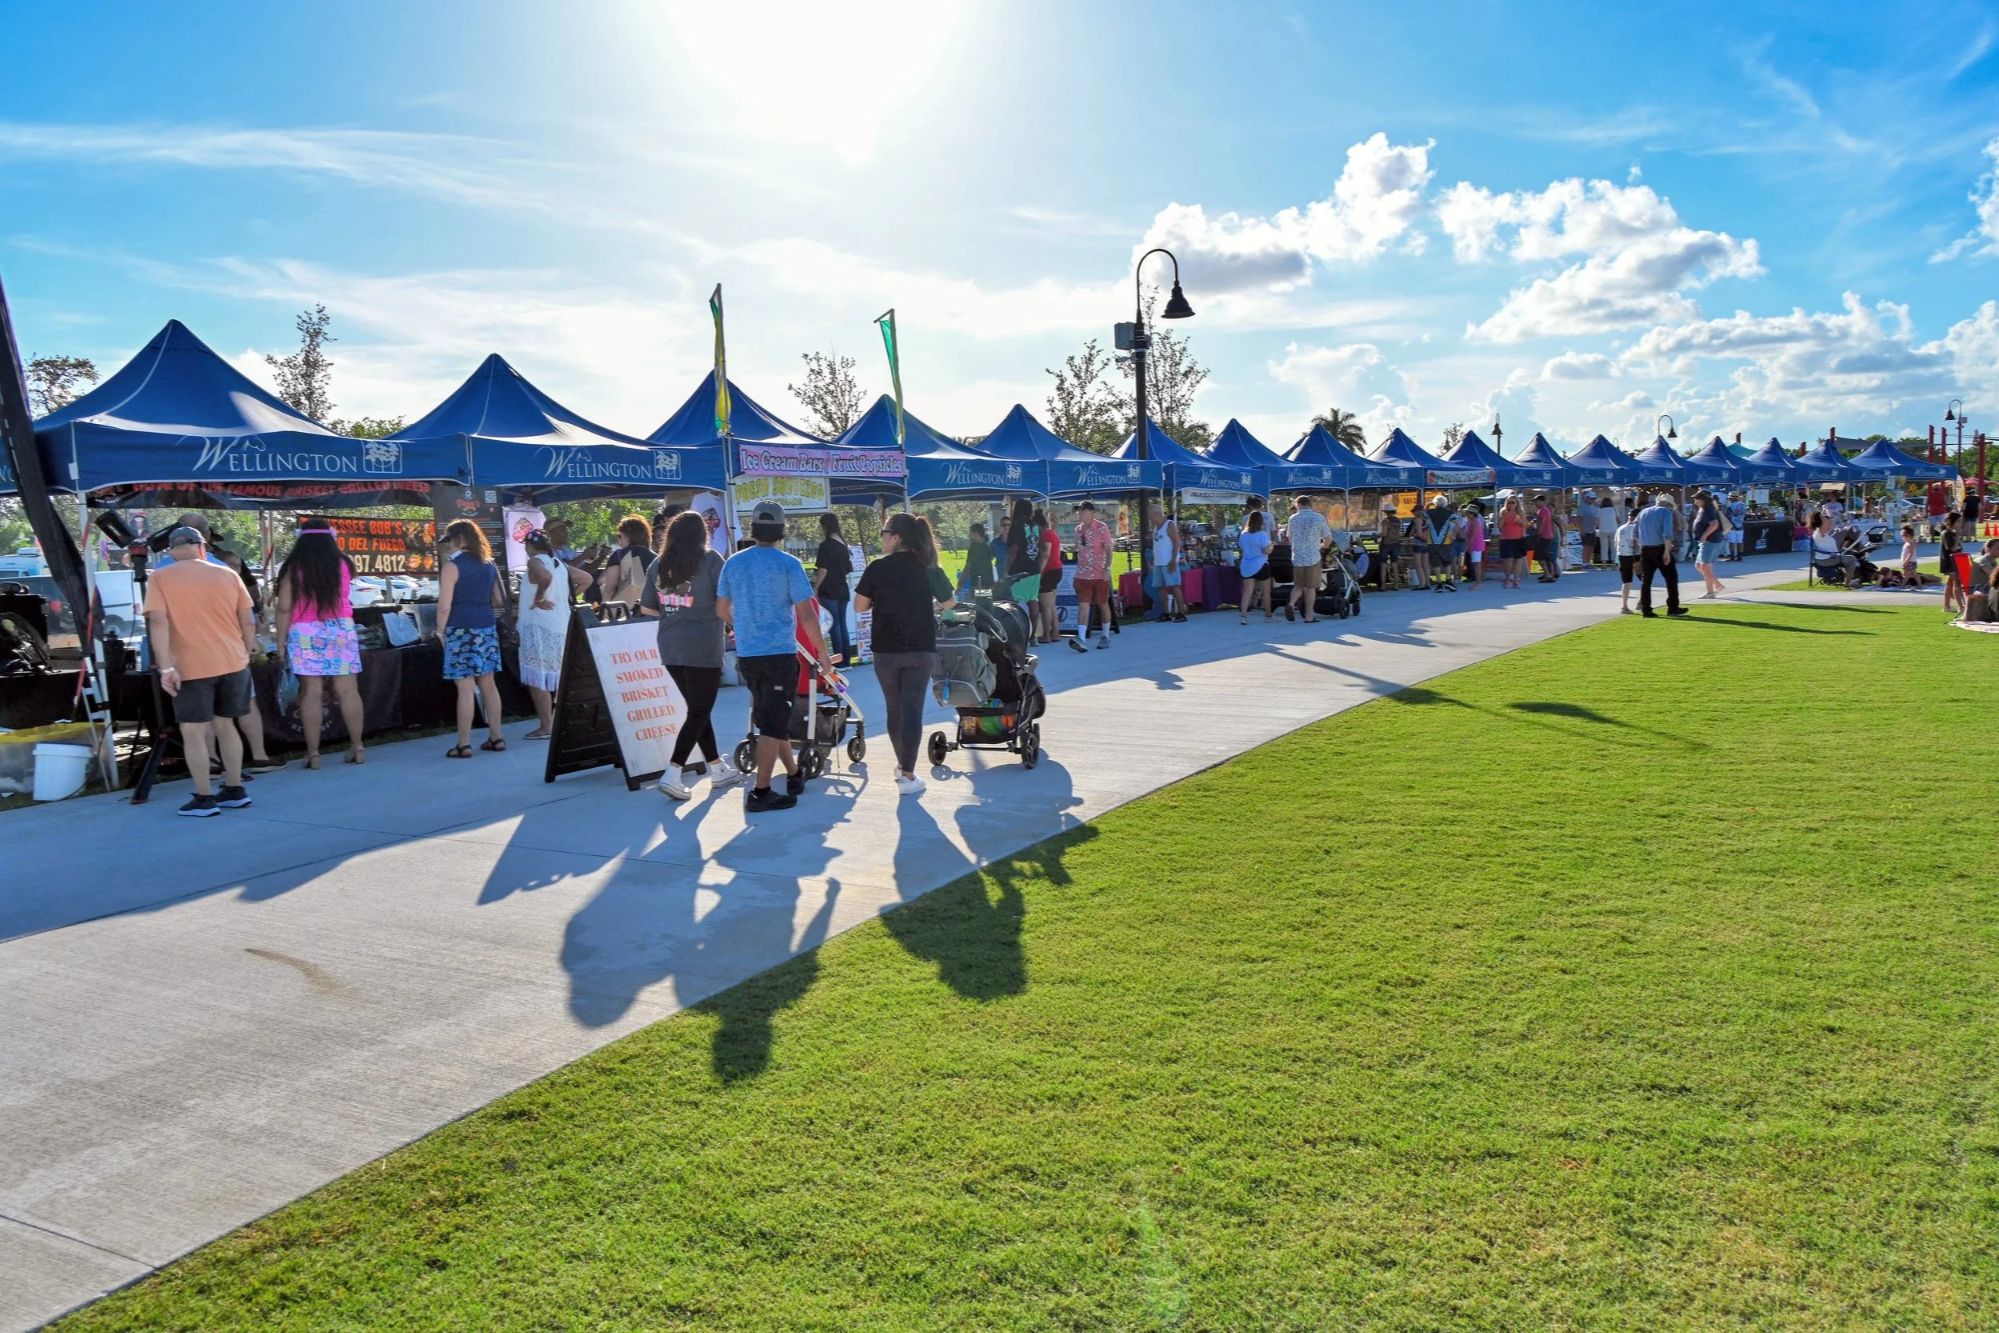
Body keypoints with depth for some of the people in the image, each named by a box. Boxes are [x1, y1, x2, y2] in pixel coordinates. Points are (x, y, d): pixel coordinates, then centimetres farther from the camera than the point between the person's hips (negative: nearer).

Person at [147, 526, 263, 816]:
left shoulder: (160, 578, -1)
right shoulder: (227, 575, 7)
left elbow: (158, 622, -12)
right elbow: (247, 621, 8)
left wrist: (166, 667, -15)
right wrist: (247, 654, 20)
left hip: (191, 667, -4)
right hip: (233, 662, 4)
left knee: (193, 732, 5)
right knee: (225, 725, 16)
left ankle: (204, 799, 6)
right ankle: (235, 791, 20)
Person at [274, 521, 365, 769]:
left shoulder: (294, 568, -1)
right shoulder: (343, 564, 5)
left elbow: (284, 608, -4)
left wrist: (281, 641, 1)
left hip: (305, 634, -1)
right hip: (341, 630, 2)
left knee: (311, 693, -2)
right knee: (348, 691, 3)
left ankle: (313, 753, -2)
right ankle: (357, 747, 5)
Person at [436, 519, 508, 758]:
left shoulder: (451, 566, -8)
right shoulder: (488, 564, 11)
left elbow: (445, 606, -13)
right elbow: (499, 601, 16)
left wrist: (440, 632, -4)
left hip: (461, 630, -6)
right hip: (487, 627, 6)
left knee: (465, 687, -4)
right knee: (488, 683, 12)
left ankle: (464, 745, -1)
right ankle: (496, 737, 16)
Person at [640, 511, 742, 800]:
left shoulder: (659, 564, 7)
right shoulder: (710, 560, -7)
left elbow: (646, 608, 12)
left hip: (670, 648, 6)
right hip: (703, 648, -6)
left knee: (698, 708, 17)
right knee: (699, 712, 1)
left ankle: (718, 769, 26)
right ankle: (672, 774, -9)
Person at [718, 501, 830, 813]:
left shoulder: (734, 563, 4)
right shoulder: (788, 564, -11)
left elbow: (722, 610, 13)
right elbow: (806, 614, -12)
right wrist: (822, 652, -1)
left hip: (747, 655, 5)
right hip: (779, 653, -5)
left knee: (769, 718, 19)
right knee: (773, 723, -1)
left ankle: (794, 774, 31)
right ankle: (761, 793, -2)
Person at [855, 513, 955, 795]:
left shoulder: (877, 568, -6)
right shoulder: (929, 567, 0)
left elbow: (859, 606, -3)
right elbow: (950, 602, 12)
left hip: (886, 649, 0)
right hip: (922, 648, 0)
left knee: (894, 708, 15)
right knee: (913, 708, 0)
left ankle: (903, 764, 29)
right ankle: (908, 775, -5)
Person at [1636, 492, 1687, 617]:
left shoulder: (1643, 512, 14)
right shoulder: (1666, 512, -3)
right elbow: (1667, 533, -16)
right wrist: (1667, 551, -19)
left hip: (1644, 550, 5)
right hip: (1660, 549, -5)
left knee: (1646, 580, 6)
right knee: (1671, 578, 5)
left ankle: (1645, 609, 2)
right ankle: (1673, 608, 6)